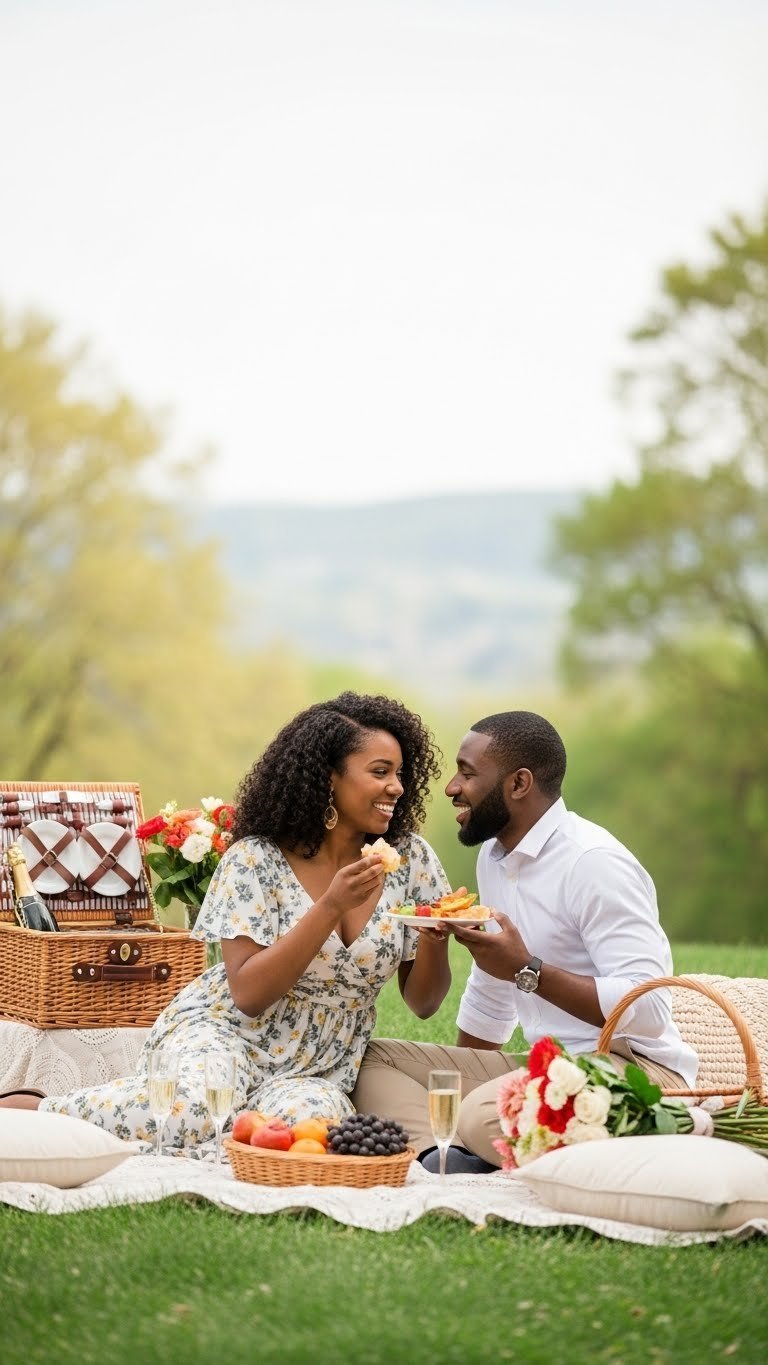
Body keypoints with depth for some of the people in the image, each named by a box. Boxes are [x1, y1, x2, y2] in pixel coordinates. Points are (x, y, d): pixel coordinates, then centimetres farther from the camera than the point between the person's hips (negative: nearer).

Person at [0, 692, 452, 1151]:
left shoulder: (411, 859, 0)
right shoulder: (256, 860, -9)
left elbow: (423, 1002, 5)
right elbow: (248, 994, -17)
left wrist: (435, 935, -17)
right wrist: (331, 907, -24)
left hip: (318, 1071, 4)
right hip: (223, 1032, -3)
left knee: (307, 1119, -34)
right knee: (190, 1115, -37)